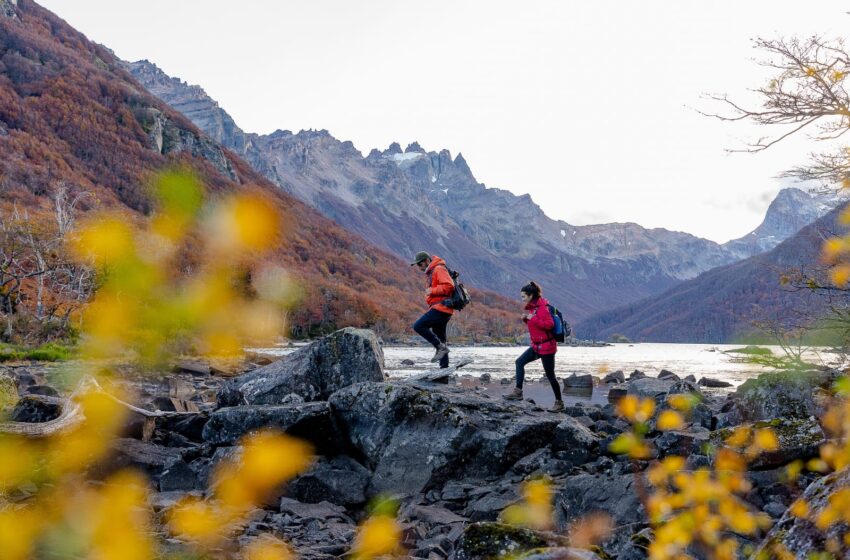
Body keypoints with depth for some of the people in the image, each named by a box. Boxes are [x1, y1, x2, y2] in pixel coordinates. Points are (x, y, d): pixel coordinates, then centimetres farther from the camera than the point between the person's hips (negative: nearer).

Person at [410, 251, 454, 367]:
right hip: (442, 310, 11)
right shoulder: (432, 272, 23)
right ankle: (444, 366, 10)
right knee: (439, 339, 9)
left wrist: (432, 291, -16)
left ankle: (441, 347, -15)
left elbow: (449, 286, -21)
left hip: (440, 308, -11)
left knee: (418, 326, -17)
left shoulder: (439, 269, -9)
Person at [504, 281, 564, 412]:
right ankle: (518, 392, 12)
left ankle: (559, 403, 9)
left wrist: (533, 318, -24)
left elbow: (549, 324, -26)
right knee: (520, 362, 8)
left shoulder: (542, 307, -19)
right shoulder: (531, 307, 10)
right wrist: (526, 318, 2)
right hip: (536, 346, 10)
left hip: (546, 346, -10)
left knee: (550, 375, -2)